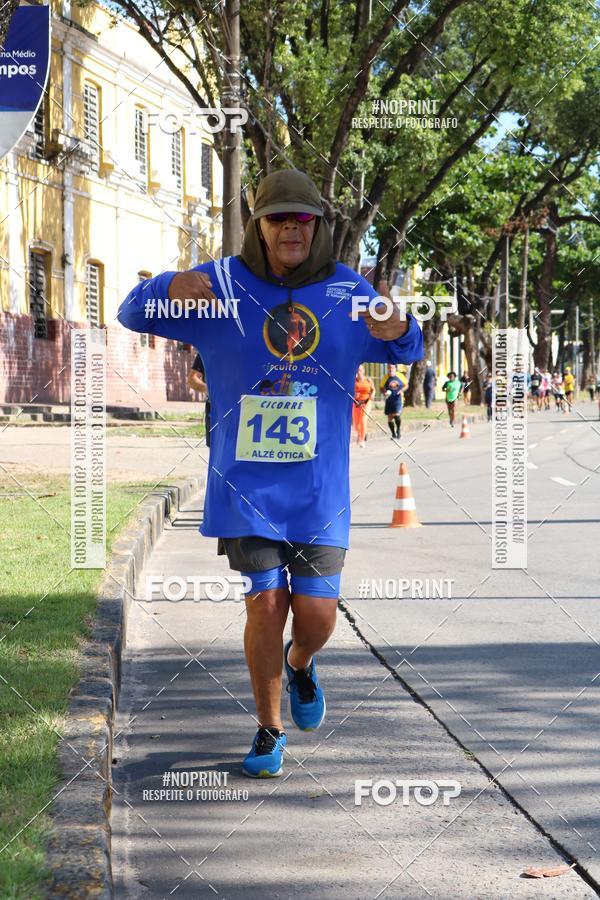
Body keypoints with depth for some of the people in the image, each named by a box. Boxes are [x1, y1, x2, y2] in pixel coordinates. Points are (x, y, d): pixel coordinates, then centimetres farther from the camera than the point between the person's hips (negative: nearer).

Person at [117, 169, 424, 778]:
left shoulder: (347, 291, 5)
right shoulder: (223, 283, 0)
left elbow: (408, 352, 15)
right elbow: (132, 314, 2)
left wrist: (397, 331, -11)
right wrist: (169, 290, -22)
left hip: (320, 490, 1)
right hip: (245, 485, -1)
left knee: (316, 616, 0)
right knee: (265, 605, -5)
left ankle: (299, 663, 38)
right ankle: (269, 730, 16)